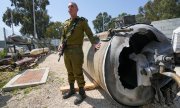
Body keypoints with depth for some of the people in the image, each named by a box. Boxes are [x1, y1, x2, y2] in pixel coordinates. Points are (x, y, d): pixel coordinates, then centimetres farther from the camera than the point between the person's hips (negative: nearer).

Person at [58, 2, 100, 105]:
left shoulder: (82, 21, 2)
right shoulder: (66, 23, 17)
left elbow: (90, 34, -2)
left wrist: (94, 43, -19)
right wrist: (61, 44, 3)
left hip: (76, 51, -6)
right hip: (66, 51, 6)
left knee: (78, 73, -2)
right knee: (70, 72, 15)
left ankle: (82, 93, 15)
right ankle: (72, 90, 32)